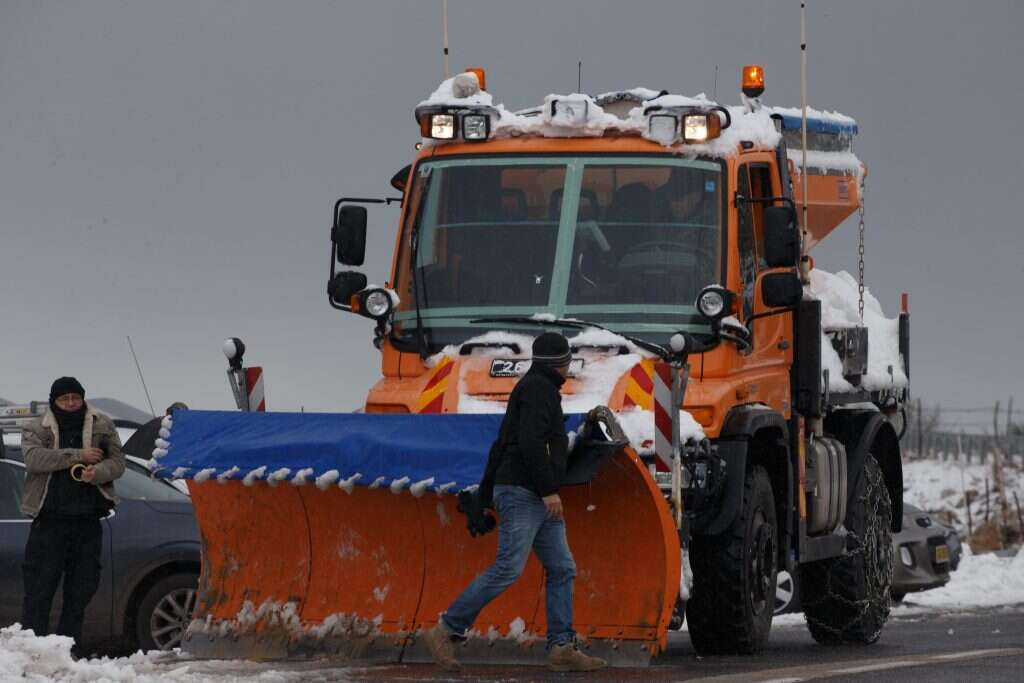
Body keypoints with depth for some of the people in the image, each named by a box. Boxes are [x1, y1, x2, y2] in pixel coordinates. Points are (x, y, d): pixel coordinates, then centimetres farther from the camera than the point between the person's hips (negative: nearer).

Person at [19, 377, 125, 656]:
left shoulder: (102, 426, 10)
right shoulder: (37, 429, 4)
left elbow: (117, 462, 5)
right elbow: (33, 458, -15)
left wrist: (97, 472, -18)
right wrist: (78, 456, -16)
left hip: (87, 520, 3)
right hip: (49, 520, -3)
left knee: (82, 588, 5)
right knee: (39, 587, -7)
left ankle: (69, 646, 12)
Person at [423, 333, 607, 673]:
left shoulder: (534, 388, 21)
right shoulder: (539, 388, -9)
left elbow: (501, 445, 23)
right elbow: (531, 442, -21)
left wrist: (486, 492, 23)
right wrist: (549, 489, -22)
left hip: (538, 499, 10)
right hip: (522, 493, -10)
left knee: (562, 569, 2)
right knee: (508, 569, -14)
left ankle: (561, 648, -3)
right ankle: (445, 631, -9)